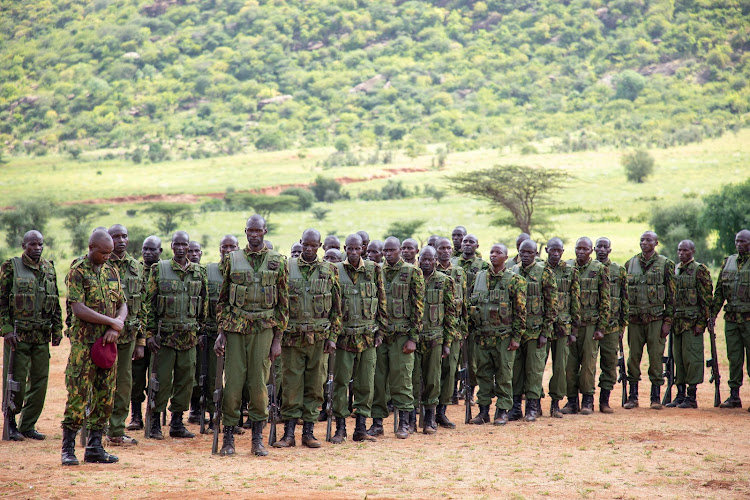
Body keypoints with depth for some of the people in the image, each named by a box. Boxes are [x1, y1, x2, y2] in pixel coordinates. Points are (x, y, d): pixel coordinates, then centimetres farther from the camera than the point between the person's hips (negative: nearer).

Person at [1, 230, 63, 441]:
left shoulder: (49, 269, 11)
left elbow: (56, 303, 16)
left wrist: (57, 329, 10)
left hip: (42, 336, 4)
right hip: (18, 335, -4)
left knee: (40, 380, 4)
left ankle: (28, 425, 13)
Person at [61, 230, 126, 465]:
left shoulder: (112, 272, 13)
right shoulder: (77, 272, -6)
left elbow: (122, 306, 14)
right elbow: (79, 309, -15)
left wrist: (115, 328, -7)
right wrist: (112, 322, -13)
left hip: (108, 342, 6)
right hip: (84, 342, -6)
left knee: (105, 396, 6)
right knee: (78, 395, -6)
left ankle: (94, 447, 14)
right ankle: (68, 448, 3)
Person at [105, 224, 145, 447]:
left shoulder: (136, 267, 11)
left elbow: (142, 307, 14)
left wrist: (141, 341, 11)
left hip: (128, 336, 5)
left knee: (124, 384, 7)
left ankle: (116, 432, 14)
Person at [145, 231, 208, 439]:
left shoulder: (199, 272, 8)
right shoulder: (159, 270, 0)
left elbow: (204, 302, 17)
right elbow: (149, 303, 0)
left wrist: (199, 328, 14)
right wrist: (150, 334, -5)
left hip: (189, 336, 3)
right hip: (165, 334, -3)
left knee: (186, 379, 6)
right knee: (162, 379, -2)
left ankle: (177, 423, 16)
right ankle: (155, 424, 7)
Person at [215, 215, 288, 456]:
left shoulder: (278, 261, 5)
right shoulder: (232, 260, 8)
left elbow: (283, 303, 6)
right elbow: (223, 298, 11)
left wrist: (277, 339, 1)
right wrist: (221, 332, 3)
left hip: (263, 328, -1)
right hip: (235, 328, 1)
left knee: (259, 384, -1)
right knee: (233, 383, -1)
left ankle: (257, 439, 9)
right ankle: (228, 438, 7)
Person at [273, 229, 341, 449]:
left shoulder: (329, 271, 6)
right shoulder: (287, 268, 3)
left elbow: (337, 307, 7)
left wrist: (333, 337, 1)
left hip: (319, 338, 1)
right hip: (292, 337, -1)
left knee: (314, 386, 5)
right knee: (292, 385, 0)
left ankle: (308, 432, 12)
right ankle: (289, 433, 5)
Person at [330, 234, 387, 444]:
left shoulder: (373, 270, 6)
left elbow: (382, 302, 10)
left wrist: (380, 330, 5)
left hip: (368, 337, 2)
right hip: (343, 335, -1)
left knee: (366, 383, 4)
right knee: (340, 382, -1)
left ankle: (361, 427, 11)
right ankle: (340, 428, 7)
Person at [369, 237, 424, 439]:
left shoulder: (412, 272, 0)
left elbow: (418, 306, -3)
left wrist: (413, 338, -9)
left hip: (401, 335, -4)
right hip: (379, 334, 4)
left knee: (401, 379, -2)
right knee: (377, 379, 5)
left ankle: (404, 423, 6)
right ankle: (377, 422, 12)